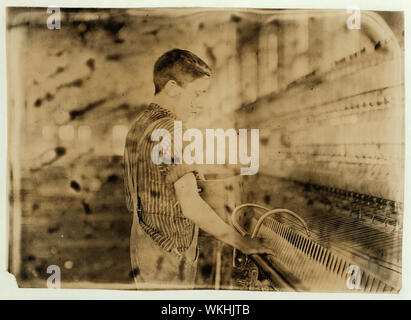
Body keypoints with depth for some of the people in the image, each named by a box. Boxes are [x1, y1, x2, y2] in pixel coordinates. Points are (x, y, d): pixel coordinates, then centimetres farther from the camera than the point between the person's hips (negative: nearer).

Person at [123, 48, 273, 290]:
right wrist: (240, 242, -18)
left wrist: (189, 173, 8)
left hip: (146, 243, 9)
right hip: (167, 254, -9)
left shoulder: (141, 123, 10)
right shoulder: (166, 129, -20)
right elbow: (190, 205, -24)